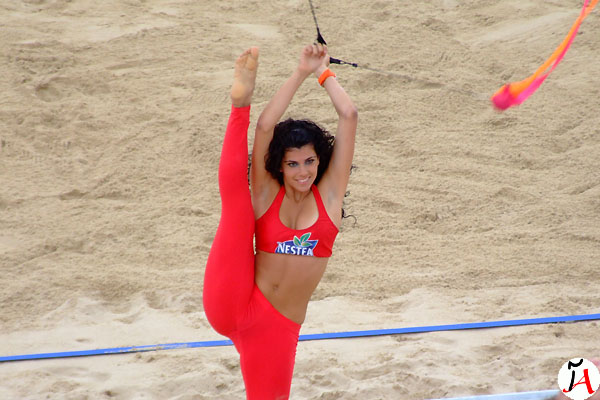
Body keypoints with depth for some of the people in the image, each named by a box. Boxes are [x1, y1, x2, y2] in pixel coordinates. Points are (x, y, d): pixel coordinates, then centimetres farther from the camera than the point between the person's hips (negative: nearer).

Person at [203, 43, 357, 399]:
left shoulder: (329, 192, 6)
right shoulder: (266, 193, 4)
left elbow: (350, 116, -1)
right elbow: (266, 125, -8)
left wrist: (324, 73, 7)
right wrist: (301, 74, -5)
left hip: (278, 326, 2)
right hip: (231, 304, -2)